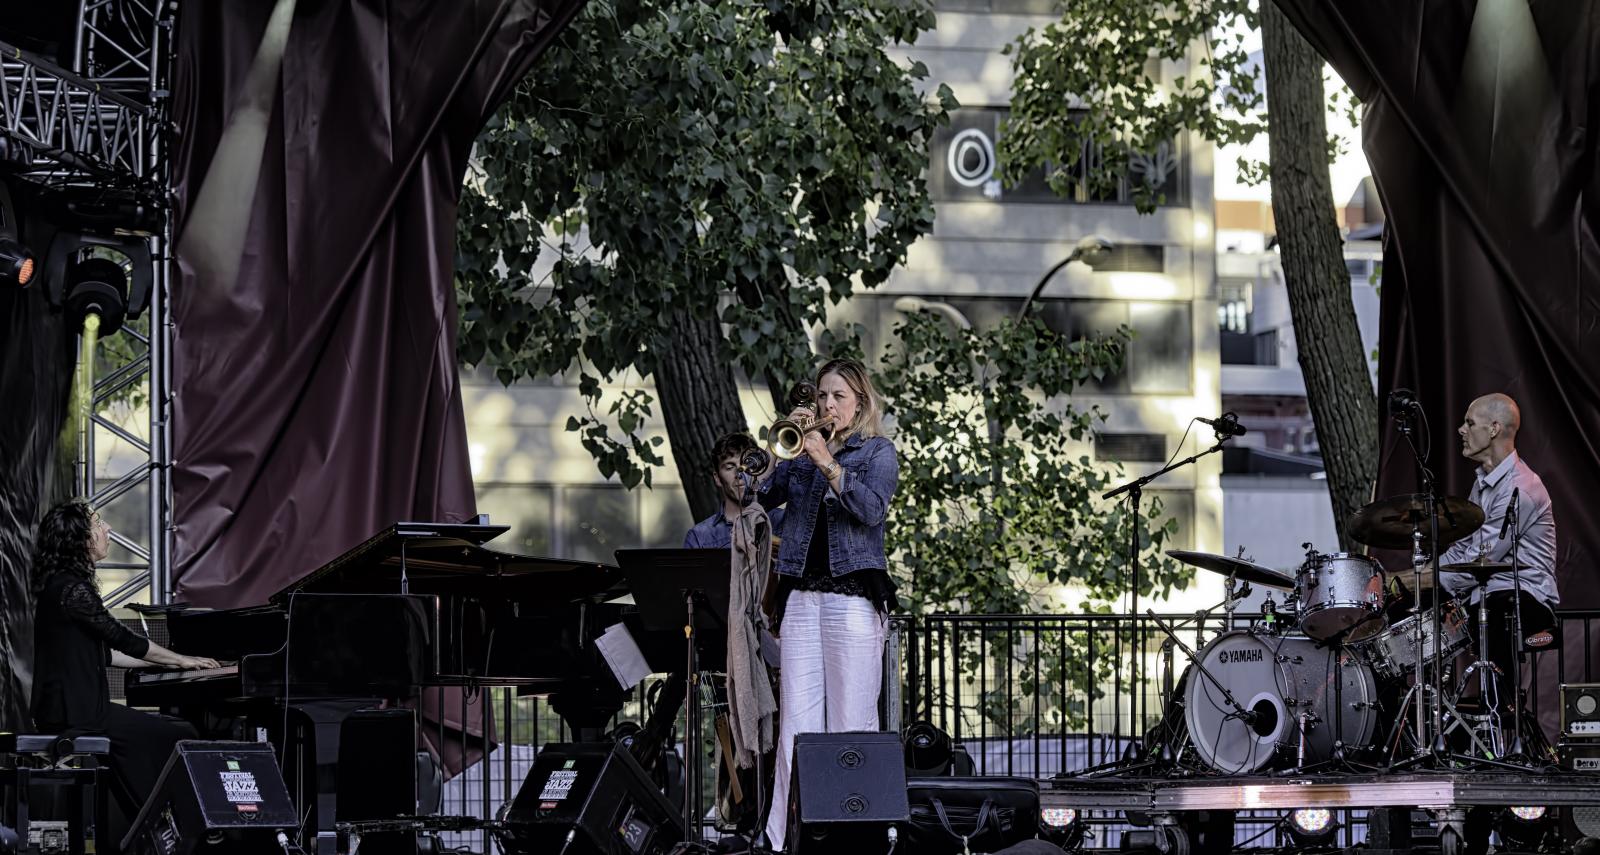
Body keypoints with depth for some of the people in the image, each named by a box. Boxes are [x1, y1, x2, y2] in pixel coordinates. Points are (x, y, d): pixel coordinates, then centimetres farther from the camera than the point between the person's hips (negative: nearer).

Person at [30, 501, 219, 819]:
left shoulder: (58, 584, 16)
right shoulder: (71, 588, -16)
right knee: (181, 738, -7)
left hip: (64, 706, 11)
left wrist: (166, 661, 18)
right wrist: (181, 660, 0)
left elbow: (105, 653, 20)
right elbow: (122, 638, -12)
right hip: (75, 714, -11)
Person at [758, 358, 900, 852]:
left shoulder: (877, 451, 6)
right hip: (801, 595, 4)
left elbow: (872, 508, -11)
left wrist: (828, 464, -16)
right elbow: (760, 498, 8)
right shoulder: (802, 453, 18)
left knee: (851, 725, -5)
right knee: (796, 721, -1)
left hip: (854, 595, -4)